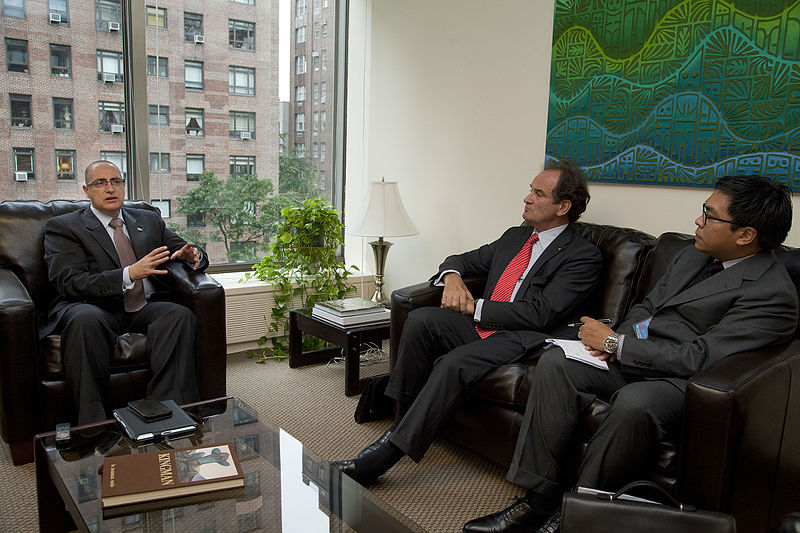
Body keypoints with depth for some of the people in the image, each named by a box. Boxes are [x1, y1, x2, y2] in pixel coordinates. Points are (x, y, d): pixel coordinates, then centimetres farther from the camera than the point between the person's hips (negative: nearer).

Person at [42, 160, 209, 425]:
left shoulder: (149, 220, 23)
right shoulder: (62, 227, 9)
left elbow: (184, 251, 25)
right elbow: (69, 282, -7)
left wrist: (193, 255, -4)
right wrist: (130, 274, -22)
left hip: (143, 309, 4)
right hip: (95, 309, -3)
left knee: (180, 314, -29)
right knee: (85, 320, -38)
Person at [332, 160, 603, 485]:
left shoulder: (584, 256, -2)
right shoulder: (514, 236, 21)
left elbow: (540, 313, -13)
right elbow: (464, 259, 28)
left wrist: (475, 307, -12)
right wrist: (452, 276, 1)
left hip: (522, 339, -7)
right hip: (479, 325, 7)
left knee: (453, 364, -32)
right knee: (420, 319, -20)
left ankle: (389, 451, -26)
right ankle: (402, 418, -12)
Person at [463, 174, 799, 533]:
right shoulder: (691, 256, 14)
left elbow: (701, 358, -20)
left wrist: (615, 342, -15)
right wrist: (616, 341, -2)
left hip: (680, 379, -7)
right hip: (628, 358, 8)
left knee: (634, 402, -39)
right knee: (555, 361, -16)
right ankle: (539, 499, -14)